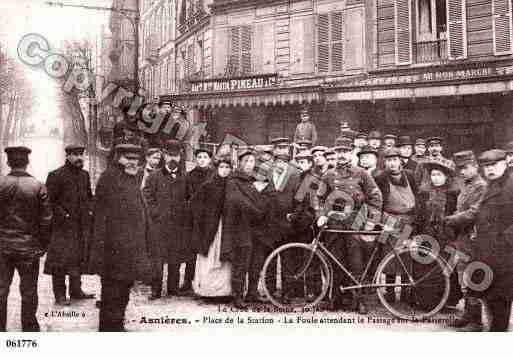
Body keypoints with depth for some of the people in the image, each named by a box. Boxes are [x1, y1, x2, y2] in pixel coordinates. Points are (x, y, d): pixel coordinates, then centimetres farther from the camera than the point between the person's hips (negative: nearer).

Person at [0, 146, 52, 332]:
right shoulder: (39, 187, -9)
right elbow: (46, 220, -8)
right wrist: (43, 245, 4)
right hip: (29, 247, -1)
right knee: (29, 292, 12)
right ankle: (29, 327, 22)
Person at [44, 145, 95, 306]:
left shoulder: (85, 175, 13)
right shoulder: (56, 175, -7)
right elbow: (49, 200, -9)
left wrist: (90, 210, 8)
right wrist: (62, 214, -17)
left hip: (82, 225, 7)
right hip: (63, 226, -6)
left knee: (79, 258, 12)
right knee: (61, 259, -5)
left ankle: (76, 290, 24)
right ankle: (60, 295, 3)